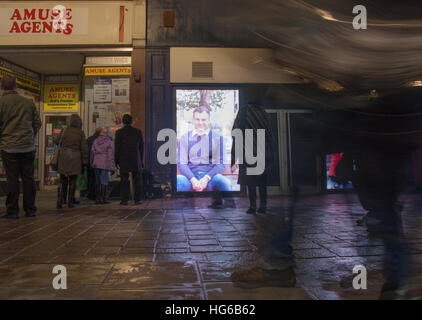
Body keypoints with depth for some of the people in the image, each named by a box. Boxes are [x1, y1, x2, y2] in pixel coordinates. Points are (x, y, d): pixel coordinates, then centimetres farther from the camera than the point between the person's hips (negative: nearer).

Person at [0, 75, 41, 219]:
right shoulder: (28, 102, 7)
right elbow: (38, 123, 10)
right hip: (28, 147, 3)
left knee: (12, 179, 1)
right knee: (28, 178, 7)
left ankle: (12, 211, 5)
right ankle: (30, 209, 11)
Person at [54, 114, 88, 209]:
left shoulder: (64, 131, 1)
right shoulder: (81, 133, -3)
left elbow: (56, 141, 14)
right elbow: (84, 148, -3)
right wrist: (84, 161, 4)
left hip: (63, 157, 1)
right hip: (75, 158, -1)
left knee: (63, 180, 8)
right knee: (72, 180, 8)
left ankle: (60, 201, -2)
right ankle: (70, 202, 12)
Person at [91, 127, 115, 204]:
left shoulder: (96, 141, 8)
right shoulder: (110, 142, -5)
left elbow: (92, 153, 7)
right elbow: (111, 155, -8)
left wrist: (92, 163, 15)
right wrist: (112, 167, -6)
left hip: (96, 163, 5)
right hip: (105, 164, -5)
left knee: (97, 181, 11)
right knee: (104, 181, 0)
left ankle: (97, 199, 12)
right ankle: (103, 199, 1)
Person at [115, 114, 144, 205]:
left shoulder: (119, 132, -3)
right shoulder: (138, 132, 2)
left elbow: (117, 148, -3)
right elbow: (141, 147, 6)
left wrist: (116, 160, 5)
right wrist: (141, 160, 13)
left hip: (124, 160, -1)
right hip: (136, 160, 1)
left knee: (124, 181, 3)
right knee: (137, 180, 7)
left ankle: (124, 200, 3)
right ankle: (137, 199, 7)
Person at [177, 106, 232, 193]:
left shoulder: (217, 137, 10)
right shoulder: (184, 138, 13)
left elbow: (221, 164, 4)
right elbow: (181, 163, 6)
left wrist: (206, 178, -13)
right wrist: (193, 179, -12)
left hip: (211, 176, 0)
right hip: (190, 177, 1)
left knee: (225, 183, -34)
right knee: (177, 181, -33)